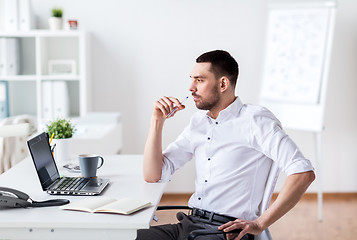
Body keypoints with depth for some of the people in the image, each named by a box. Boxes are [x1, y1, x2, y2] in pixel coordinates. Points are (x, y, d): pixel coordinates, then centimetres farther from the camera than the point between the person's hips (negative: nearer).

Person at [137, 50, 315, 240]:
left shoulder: (255, 119, -6)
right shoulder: (198, 122, 17)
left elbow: (304, 173, -17)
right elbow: (153, 175, 16)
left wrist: (259, 224, -18)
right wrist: (158, 120, 7)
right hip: (188, 224, 7)